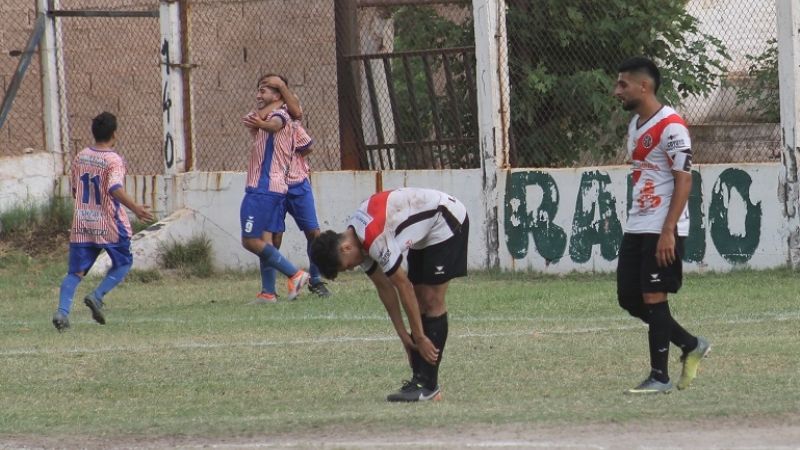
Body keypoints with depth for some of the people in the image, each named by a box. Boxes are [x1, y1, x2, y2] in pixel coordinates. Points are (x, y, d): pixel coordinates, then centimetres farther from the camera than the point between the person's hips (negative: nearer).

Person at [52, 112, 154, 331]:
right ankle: (97, 296, -3)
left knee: (75, 271, 3)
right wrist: (134, 208, -31)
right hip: (110, 226, -5)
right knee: (123, 263, 15)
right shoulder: (113, 160, -11)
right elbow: (115, 189, -28)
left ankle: (62, 311, -16)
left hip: (81, 224, 5)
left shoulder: (80, 157, 8)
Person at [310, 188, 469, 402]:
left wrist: (420, 337, -17)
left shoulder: (375, 240, -30)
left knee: (431, 300, -11)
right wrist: (404, 335, 4)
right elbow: (384, 288, 5)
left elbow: (404, 286, -24)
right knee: (419, 301, 4)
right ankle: (419, 379, 4)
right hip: (426, 231, 9)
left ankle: (428, 386, -11)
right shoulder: (361, 241, -2)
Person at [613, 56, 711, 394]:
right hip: (635, 227, 9)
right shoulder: (635, 126, 14)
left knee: (653, 298, -7)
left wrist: (668, 231, -22)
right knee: (629, 298, 7)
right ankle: (691, 346, 21)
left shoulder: (671, 126, -14)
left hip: (663, 230, -9)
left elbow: (684, 180, -17)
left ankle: (660, 376, 1)